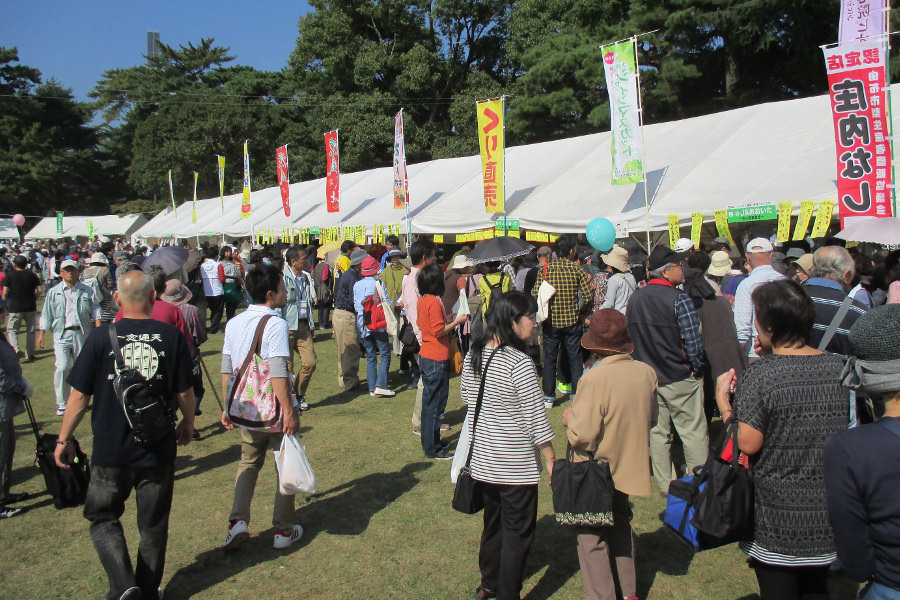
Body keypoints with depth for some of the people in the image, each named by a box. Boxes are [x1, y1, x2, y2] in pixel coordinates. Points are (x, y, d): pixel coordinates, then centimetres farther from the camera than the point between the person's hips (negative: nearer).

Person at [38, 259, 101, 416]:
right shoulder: (53, 292, 7)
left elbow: (95, 309, 11)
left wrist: (98, 326, -2)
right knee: (63, 367, -12)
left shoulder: (87, 291, 9)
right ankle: (62, 403, -1)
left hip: (82, 332, 1)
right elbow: (46, 314, 10)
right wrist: (41, 334, 6)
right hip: (61, 333, -1)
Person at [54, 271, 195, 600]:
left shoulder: (100, 338, -10)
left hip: (110, 450, -1)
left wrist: (63, 439, 9)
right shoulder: (171, 337, -8)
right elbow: (185, 392, -2)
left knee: (102, 517, 19)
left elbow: (79, 396, -5)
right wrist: (187, 423, 17)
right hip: (158, 449, 1)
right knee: (153, 524, 16)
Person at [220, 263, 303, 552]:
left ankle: (238, 522, 9)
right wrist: (289, 410, -20)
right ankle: (283, 531, 19)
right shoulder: (276, 325, -18)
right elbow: (278, 373, -24)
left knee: (249, 462, 22)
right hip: (275, 409, -6)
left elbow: (226, 369, 8)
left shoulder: (234, 324, 4)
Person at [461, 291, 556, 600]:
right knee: (518, 532, 10)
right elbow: (536, 418, -19)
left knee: (493, 522, 25)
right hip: (516, 464, -7)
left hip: (482, 459, 7)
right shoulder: (520, 363, -22)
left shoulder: (472, 356, -1)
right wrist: (551, 461, -9)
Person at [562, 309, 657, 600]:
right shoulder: (647, 372, -8)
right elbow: (650, 418, 7)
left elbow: (583, 435, -26)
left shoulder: (594, 379, -28)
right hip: (630, 466, 7)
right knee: (620, 524, 26)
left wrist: (569, 418, -6)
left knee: (591, 536, 9)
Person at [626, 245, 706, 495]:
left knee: (657, 432, 14)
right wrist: (696, 369, -2)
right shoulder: (679, 299, -16)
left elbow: (629, 335, 10)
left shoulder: (635, 298, 3)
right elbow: (693, 343, -19)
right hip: (680, 379, -6)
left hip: (647, 378, 6)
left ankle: (665, 484, 24)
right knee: (693, 433, 6)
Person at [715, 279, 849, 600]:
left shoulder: (760, 374, -21)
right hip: (828, 517, 5)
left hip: (777, 522, -5)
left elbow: (748, 443, -21)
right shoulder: (838, 366, -4)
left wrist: (722, 399, -5)